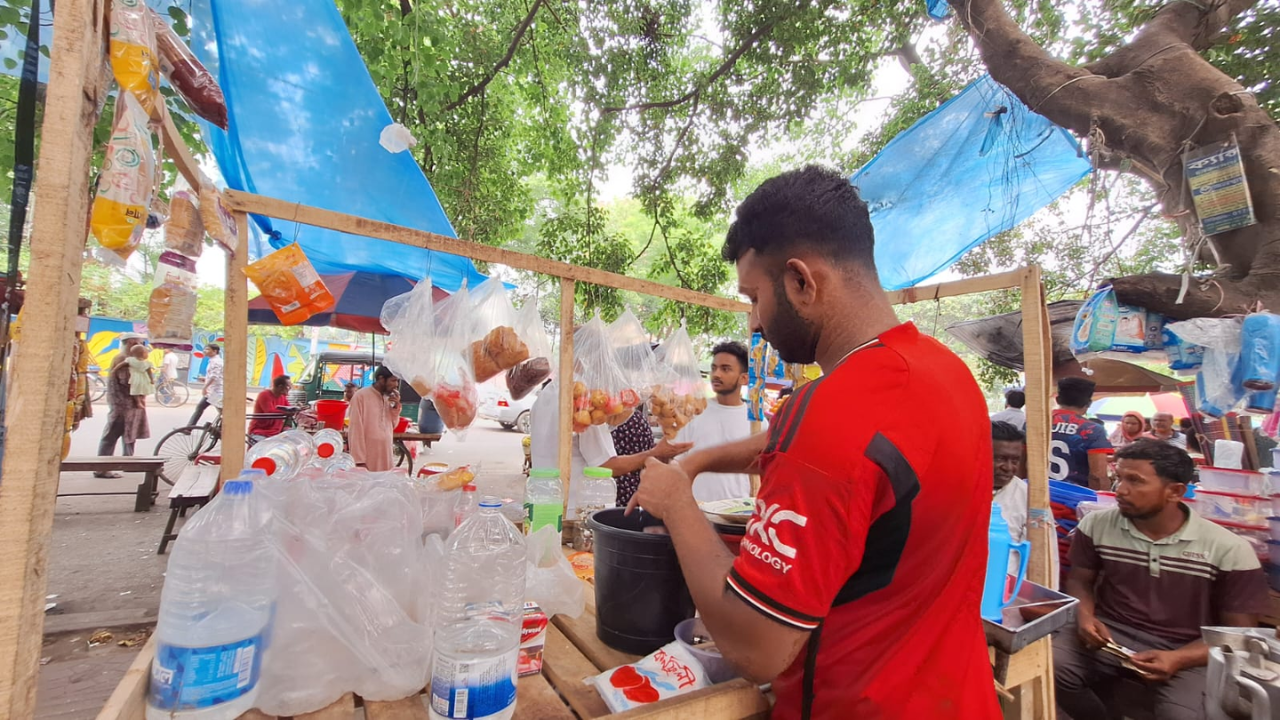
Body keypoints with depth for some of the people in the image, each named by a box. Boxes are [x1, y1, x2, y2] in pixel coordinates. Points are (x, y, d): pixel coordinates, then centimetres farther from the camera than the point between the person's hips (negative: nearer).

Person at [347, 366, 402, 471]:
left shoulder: (388, 398, 10)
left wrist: (396, 406, -2)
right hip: (367, 459, -6)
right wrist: (359, 460, -14)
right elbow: (356, 430, -12)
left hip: (385, 457, 6)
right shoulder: (361, 396, -11)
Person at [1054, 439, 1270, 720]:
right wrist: (1085, 616, -13)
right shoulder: (1096, 525, -2)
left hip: (1184, 651, -1)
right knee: (1049, 666, -24)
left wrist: (1178, 659, -20)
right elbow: (1079, 580, 9)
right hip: (1109, 631, 2)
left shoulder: (1229, 550, -8)